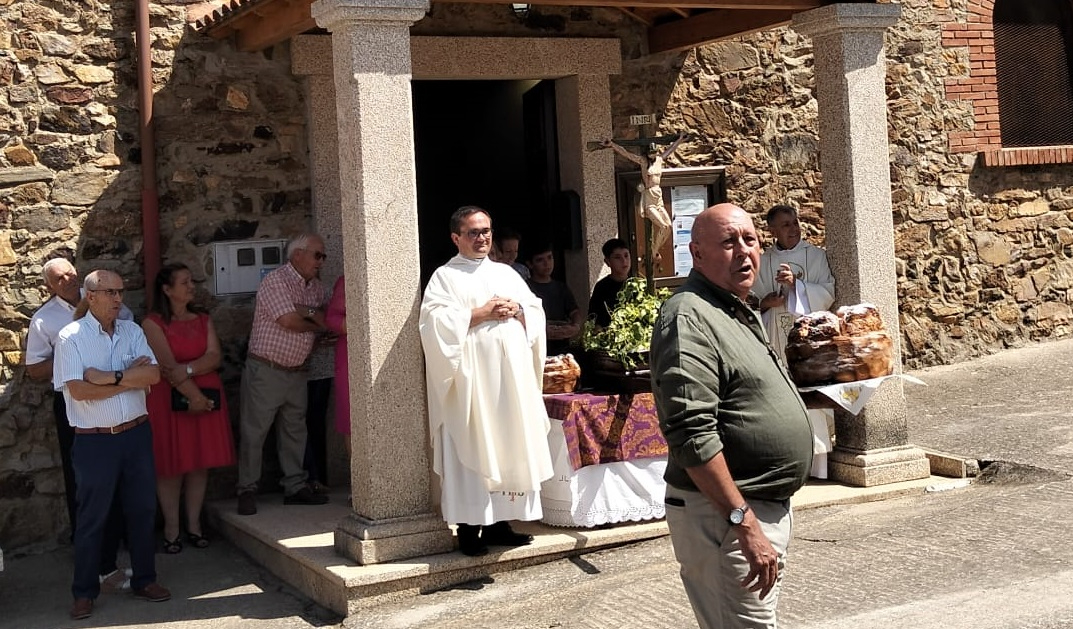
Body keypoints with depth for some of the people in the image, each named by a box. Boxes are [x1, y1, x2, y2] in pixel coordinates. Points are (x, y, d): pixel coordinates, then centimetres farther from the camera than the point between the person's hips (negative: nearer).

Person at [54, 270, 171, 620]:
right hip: (94, 442, -4)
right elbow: (79, 390, -18)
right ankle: (84, 592, 16)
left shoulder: (132, 331, 5)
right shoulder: (71, 337, -8)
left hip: (137, 433, 4)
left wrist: (110, 376, -18)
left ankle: (144, 579, 26)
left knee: (142, 509, 12)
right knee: (92, 517, 5)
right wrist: (131, 378, -13)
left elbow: (153, 375, -7)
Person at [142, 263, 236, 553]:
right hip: (170, 400, -5)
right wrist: (192, 395, -18)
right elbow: (167, 365, -13)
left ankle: (194, 524, 14)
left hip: (207, 395, 5)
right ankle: (171, 528, 7)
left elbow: (214, 357, -1)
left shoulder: (203, 320, 13)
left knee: (200, 463, 6)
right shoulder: (153, 323, -4)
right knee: (171, 465, -1)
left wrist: (187, 369, -17)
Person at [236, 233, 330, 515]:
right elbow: (289, 320, -21)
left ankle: (295, 487, 22)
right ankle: (247, 491, 8)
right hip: (265, 371, -7)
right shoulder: (276, 281, -13)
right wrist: (316, 325, -5)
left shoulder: (316, 287, 12)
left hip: (296, 372, 7)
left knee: (295, 431, 13)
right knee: (254, 431, -1)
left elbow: (324, 318, 2)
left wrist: (304, 312, -16)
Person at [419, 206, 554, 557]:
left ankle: (499, 522, 13)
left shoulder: (507, 274, 19)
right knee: (471, 450, -6)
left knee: (509, 446, 5)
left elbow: (537, 312, 15)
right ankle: (469, 528, -2)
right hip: (470, 378, -5)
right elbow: (435, 320, -13)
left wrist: (517, 311, -5)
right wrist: (480, 313, -14)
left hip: (511, 374, 6)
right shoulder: (445, 277, 1)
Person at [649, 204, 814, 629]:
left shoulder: (740, 313, 15)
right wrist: (744, 522, -26)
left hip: (766, 510, 10)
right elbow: (692, 434, -26)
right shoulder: (689, 318, -17)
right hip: (724, 514, -10)